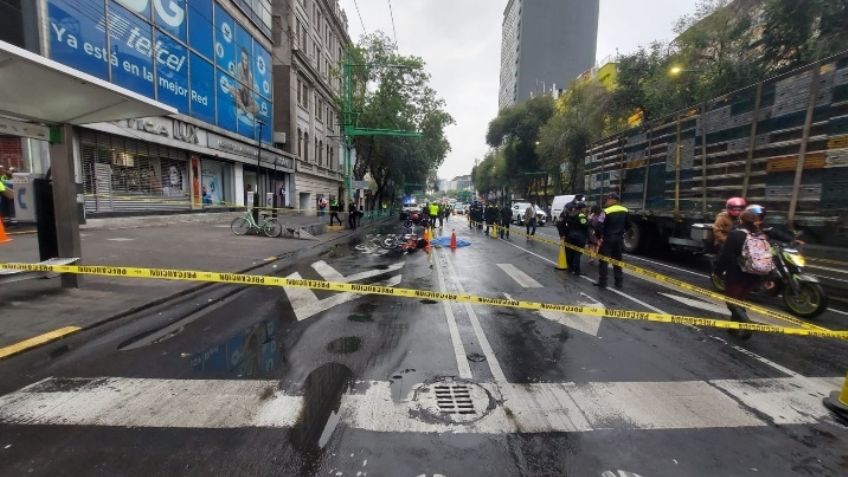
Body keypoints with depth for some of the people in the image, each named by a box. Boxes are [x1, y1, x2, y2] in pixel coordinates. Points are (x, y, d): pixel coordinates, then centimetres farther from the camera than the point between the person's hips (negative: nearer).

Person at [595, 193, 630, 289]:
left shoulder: (606, 211, -15)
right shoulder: (625, 211, 6)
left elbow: (601, 226, -18)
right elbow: (628, 225, 12)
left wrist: (599, 237, -10)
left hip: (608, 238, -6)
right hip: (619, 238, 6)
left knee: (604, 260, 1)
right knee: (617, 260, 14)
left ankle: (602, 282, 2)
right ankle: (619, 282, 16)